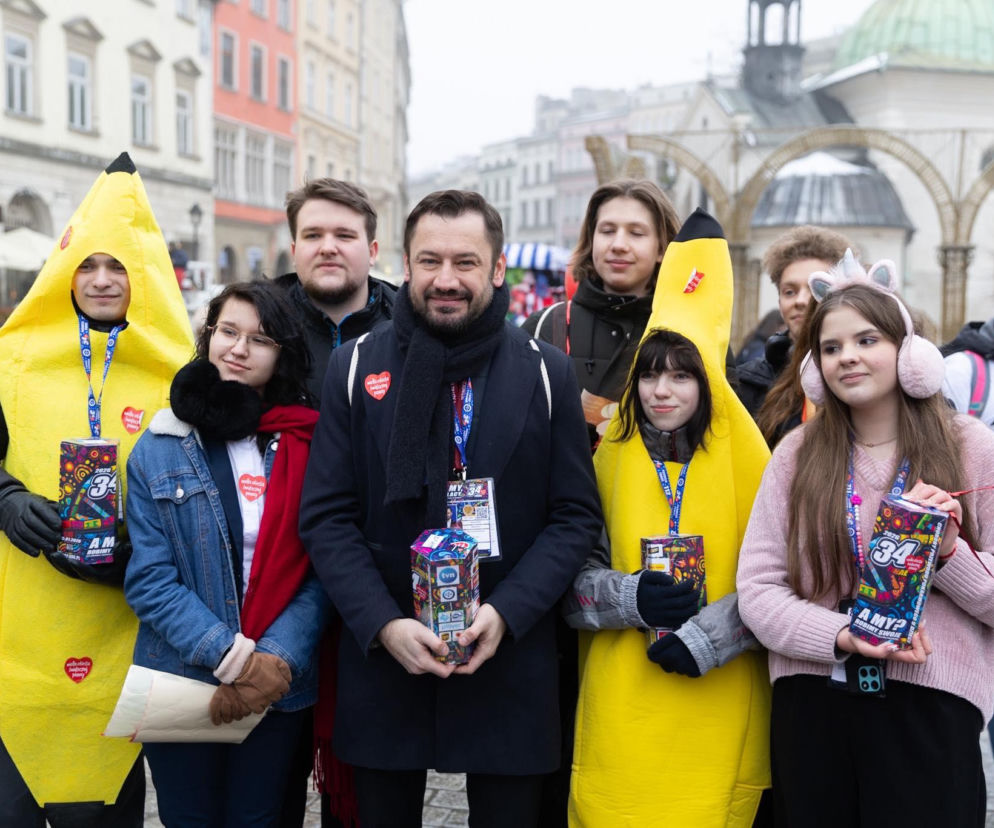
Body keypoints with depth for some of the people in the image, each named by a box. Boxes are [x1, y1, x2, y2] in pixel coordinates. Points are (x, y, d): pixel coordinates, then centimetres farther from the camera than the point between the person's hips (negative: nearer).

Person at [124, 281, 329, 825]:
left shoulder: (306, 446, -2)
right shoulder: (159, 449, -1)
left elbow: (318, 571, -4)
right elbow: (149, 579, -6)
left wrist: (277, 658, -18)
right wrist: (225, 652, -17)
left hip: (279, 692, 0)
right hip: (180, 686, 0)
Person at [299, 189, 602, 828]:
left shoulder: (547, 373, 0)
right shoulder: (356, 367, 1)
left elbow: (577, 515, -1)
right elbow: (326, 516, -1)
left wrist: (504, 614, -13)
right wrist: (383, 624, -13)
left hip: (510, 662, 0)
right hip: (383, 656, 1)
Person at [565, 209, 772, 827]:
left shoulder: (744, 458, 0)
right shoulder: (608, 462, 5)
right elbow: (570, 572, 5)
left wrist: (706, 636, -13)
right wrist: (630, 598, -13)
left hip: (720, 704, -1)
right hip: (622, 702, 1)